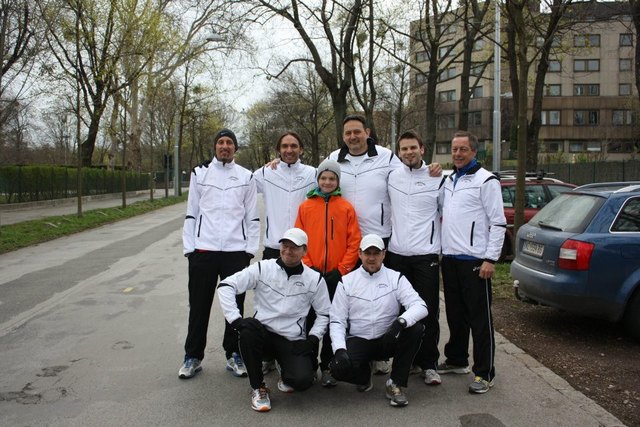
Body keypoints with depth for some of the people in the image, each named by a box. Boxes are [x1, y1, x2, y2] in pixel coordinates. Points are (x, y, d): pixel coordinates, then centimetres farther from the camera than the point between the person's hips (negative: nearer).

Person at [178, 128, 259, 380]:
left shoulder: (246, 177, 8)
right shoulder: (200, 173, 7)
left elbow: (252, 216, 7)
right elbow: (191, 213, 7)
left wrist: (250, 248, 0)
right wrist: (189, 247, 0)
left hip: (236, 251, 0)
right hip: (203, 249, 0)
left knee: (235, 305, 7)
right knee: (199, 305, 7)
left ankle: (233, 355, 21)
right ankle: (193, 356, 20)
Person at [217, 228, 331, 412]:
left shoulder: (314, 279, 0)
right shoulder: (263, 268, -4)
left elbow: (324, 314, 10)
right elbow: (226, 286, -8)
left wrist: (313, 339, -4)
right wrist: (235, 319, -20)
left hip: (294, 341, 0)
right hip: (263, 335, 0)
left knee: (302, 380, -25)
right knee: (249, 328, -34)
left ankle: (285, 370, 17)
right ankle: (258, 387, -12)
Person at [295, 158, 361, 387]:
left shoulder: (346, 208, 2)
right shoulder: (305, 207, 5)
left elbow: (354, 242, -1)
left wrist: (342, 269, -7)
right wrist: (308, 266, -6)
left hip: (337, 276, -1)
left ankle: (327, 367, 15)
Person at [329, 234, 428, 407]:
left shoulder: (396, 278, -1)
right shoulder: (347, 282, 0)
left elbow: (420, 306, -14)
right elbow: (337, 321, -2)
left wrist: (401, 321, -35)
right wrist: (339, 349, -20)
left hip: (388, 340, 1)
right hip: (358, 341, -1)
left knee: (415, 328, -27)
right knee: (339, 368, -28)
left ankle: (395, 384, -10)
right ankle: (365, 371, 11)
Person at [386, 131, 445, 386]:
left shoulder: (437, 179, 1)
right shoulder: (391, 176, 6)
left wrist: (443, 246, 2)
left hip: (426, 255, -2)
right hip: (396, 254, 3)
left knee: (428, 312, -1)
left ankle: (428, 364, 10)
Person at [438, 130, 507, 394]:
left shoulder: (486, 180, -6)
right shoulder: (449, 180, 16)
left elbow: (498, 223, -10)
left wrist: (490, 258, -16)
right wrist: (442, 249, 14)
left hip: (474, 260, -7)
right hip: (450, 258, 8)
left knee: (479, 318, -2)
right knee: (455, 315, 17)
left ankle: (484, 373, 6)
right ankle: (456, 361, 31)